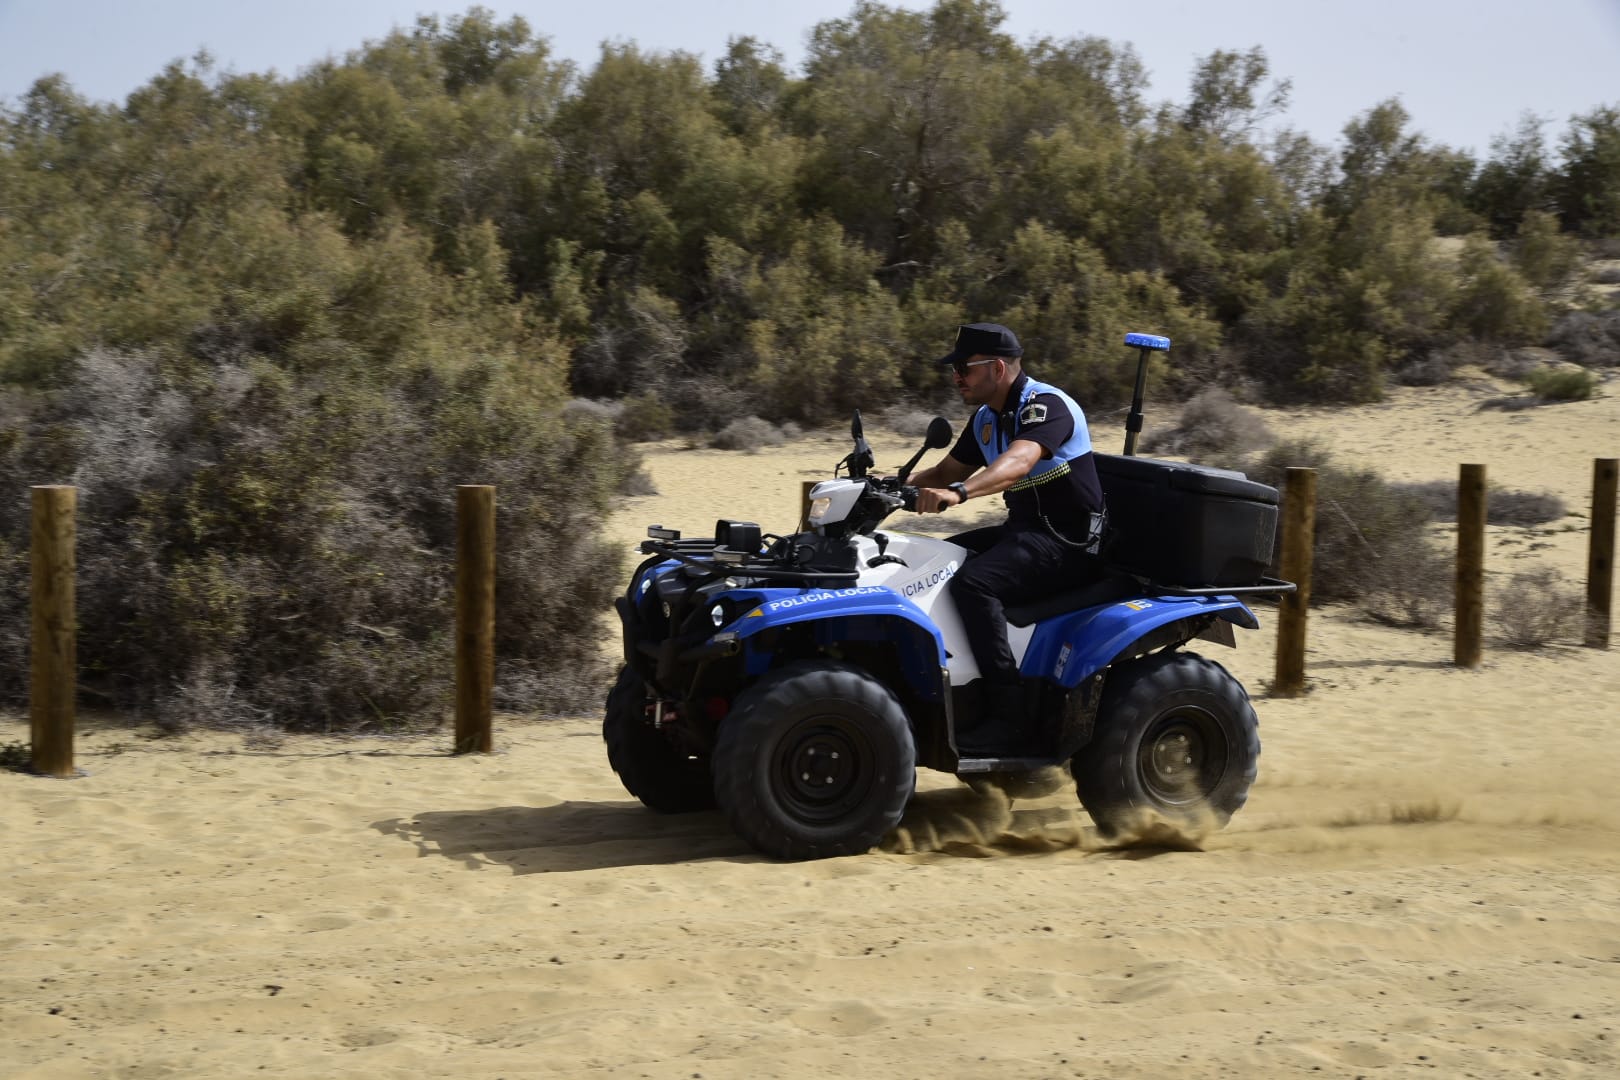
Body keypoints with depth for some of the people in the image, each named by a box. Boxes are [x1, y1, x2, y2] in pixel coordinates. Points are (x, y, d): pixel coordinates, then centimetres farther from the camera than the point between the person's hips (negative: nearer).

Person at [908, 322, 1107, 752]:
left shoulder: (1046, 405, -18)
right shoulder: (986, 418, 11)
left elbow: (1017, 463, -37)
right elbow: (945, 471, 20)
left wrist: (958, 493, -53)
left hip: (1068, 541, -10)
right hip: (1023, 530, 10)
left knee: (973, 582, -30)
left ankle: (1008, 710, -28)